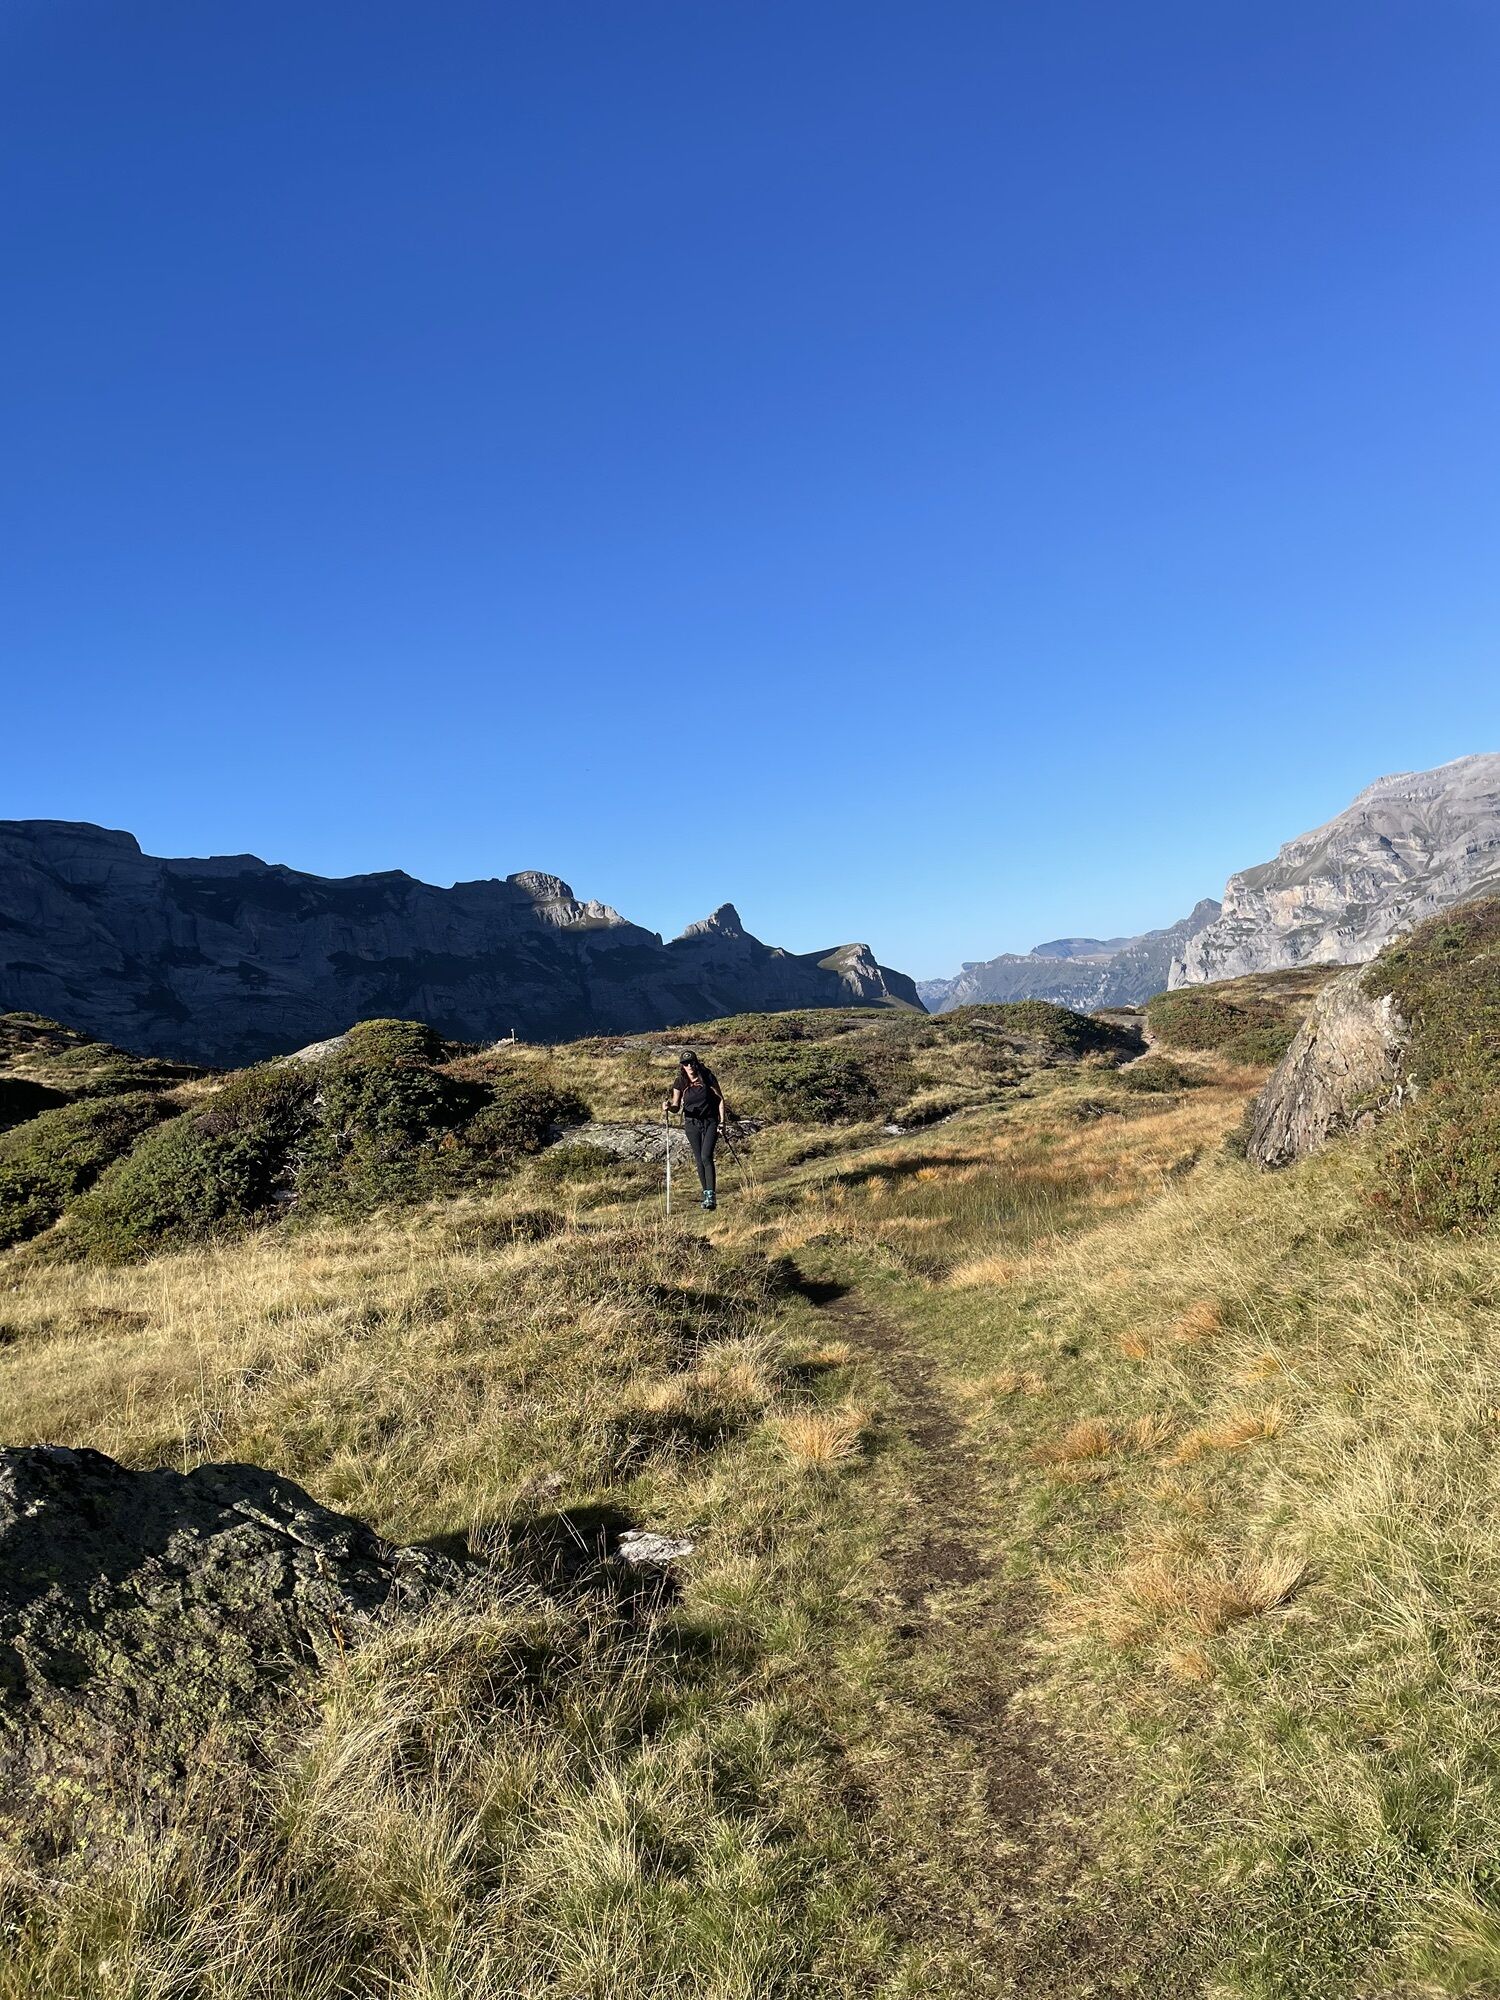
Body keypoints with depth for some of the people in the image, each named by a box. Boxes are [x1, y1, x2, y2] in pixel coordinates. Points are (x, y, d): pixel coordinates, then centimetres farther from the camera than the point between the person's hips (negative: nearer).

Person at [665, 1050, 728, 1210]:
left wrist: (722, 1122, -8)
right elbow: (677, 1107, -3)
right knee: (699, 1160, 5)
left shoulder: (707, 1077, -10)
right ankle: (706, 1195, 17)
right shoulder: (679, 1082, -4)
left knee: (706, 1156, -17)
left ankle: (711, 1196, -18)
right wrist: (669, 1106, -27)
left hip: (710, 1122, -3)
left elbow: (720, 1099, -3)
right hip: (692, 1124, 3)